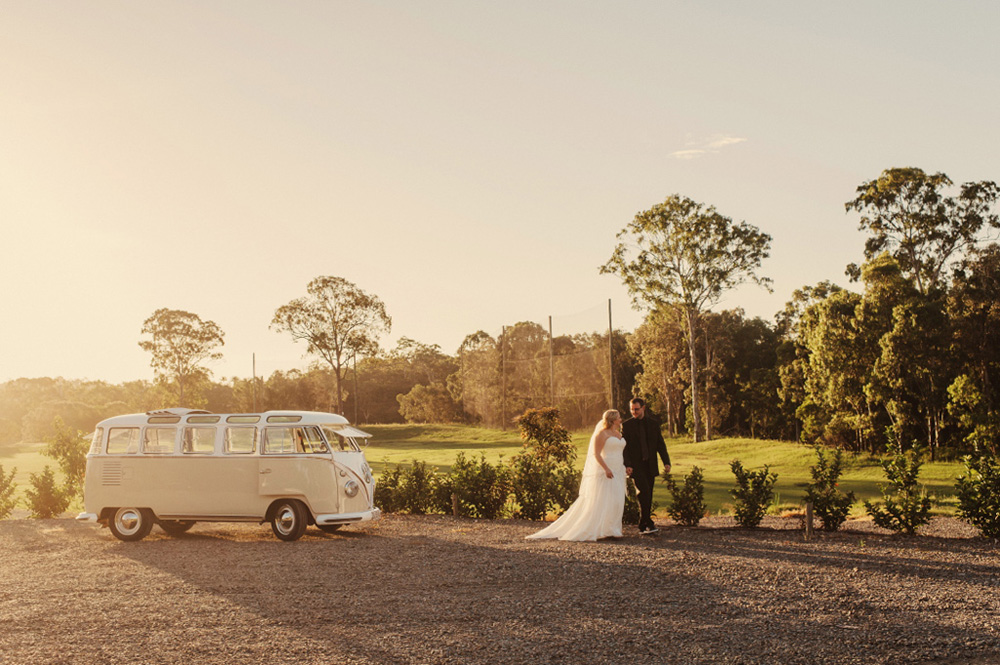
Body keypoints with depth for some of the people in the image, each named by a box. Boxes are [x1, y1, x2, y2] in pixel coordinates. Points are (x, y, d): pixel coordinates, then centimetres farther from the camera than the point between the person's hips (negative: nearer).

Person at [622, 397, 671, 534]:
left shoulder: (653, 423, 8)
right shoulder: (627, 425, 0)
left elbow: (660, 444, 10)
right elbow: (624, 447, -2)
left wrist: (666, 462, -1)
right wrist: (627, 465, -14)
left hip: (650, 465, 3)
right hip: (635, 465, -3)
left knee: (648, 496, 4)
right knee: (644, 492, -18)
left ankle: (643, 526, 11)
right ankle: (648, 523, -15)